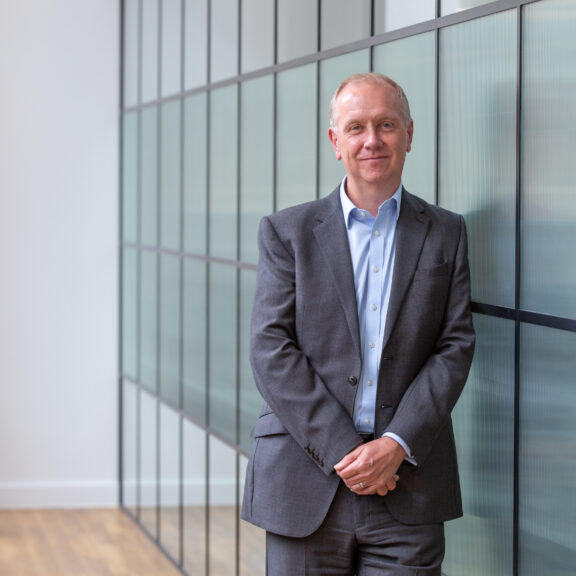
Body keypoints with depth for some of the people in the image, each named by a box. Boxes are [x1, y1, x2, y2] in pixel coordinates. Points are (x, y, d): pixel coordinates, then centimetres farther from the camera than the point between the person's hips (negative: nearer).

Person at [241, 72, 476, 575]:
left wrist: (397, 446, -11)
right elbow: (271, 350, -3)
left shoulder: (445, 234, 10)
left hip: (408, 489, 1)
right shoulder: (286, 232, 6)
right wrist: (342, 450, -12)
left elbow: (455, 348, 3)